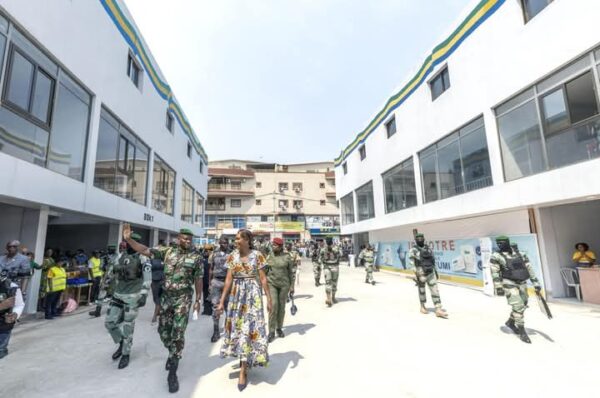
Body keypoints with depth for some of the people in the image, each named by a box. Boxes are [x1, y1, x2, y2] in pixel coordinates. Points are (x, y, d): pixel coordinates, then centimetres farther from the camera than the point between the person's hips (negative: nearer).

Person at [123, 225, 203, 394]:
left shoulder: (196, 257, -6)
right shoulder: (167, 251, 1)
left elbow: (198, 280, -2)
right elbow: (145, 250, -3)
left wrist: (198, 300, -3)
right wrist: (128, 239, -15)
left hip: (183, 299, -3)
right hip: (166, 297, 4)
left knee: (178, 333, -3)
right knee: (163, 330, 14)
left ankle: (172, 373, 10)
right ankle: (173, 354, 44)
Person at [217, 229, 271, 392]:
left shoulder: (257, 255, -8)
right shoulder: (232, 256, 1)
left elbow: (263, 279, -6)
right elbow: (228, 279, 1)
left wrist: (269, 299, -7)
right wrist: (222, 301, -2)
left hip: (253, 294, -3)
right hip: (236, 295, 4)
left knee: (249, 327, -2)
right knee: (237, 326, 11)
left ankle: (243, 371, 8)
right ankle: (245, 362, 33)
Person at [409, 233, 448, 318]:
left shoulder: (428, 248, 12)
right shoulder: (414, 250, -6)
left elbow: (432, 259, 20)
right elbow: (412, 261, -11)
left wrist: (435, 270, 18)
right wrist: (416, 272, -19)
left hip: (431, 272, 5)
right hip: (421, 272, -4)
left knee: (435, 290, -2)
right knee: (422, 290, 9)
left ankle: (438, 309, -2)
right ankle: (422, 307, 27)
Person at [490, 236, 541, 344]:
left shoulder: (519, 254, 5)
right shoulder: (496, 256, -8)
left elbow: (529, 268, 8)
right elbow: (495, 273, -10)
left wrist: (536, 283, 3)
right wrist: (498, 287, -13)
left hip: (522, 283, 5)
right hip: (509, 283, -5)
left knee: (523, 305, 14)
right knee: (518, 306, -9)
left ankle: (510, 322, 37)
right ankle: (522, 332, 5)